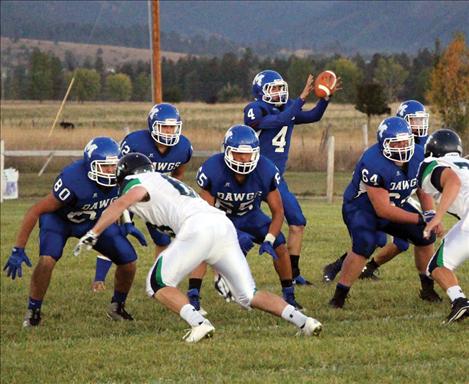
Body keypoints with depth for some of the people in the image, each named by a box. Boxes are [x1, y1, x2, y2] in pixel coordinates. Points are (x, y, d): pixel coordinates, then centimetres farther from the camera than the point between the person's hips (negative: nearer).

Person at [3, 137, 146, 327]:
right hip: (59, 219, -5)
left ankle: (117, 306, 19)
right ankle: (33, 311, -9)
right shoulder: (73, 181, -39)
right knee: (47, 261, -30)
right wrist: (18, 250, -31)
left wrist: (126, 225, -7)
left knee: (128, 260, -7)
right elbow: (35, 211, -32)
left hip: (94, 221, 5)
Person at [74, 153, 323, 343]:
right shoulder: (171, 183, 37)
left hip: (198, 228, -8)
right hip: (224, 225, 8)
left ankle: (199, 323, -17)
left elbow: (121, 204, -7)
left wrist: (92, 234, -11)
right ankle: (302, 320, -1)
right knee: (248, 295, 14)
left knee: (158, 285, 3)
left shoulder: (139, 182, 12)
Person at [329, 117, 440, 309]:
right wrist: (420, 219, -31)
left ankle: (428, 288, 18)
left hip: (395, 205, 7)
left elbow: (424, 192, 4)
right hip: (361, 208, -7)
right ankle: (339, 297, -20)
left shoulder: (418, 156, -12)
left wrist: (431, 215, -16)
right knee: (364, 246, -30)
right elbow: (383, 210, -31)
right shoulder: (373, 164, -35)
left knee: (425, 235, 0)